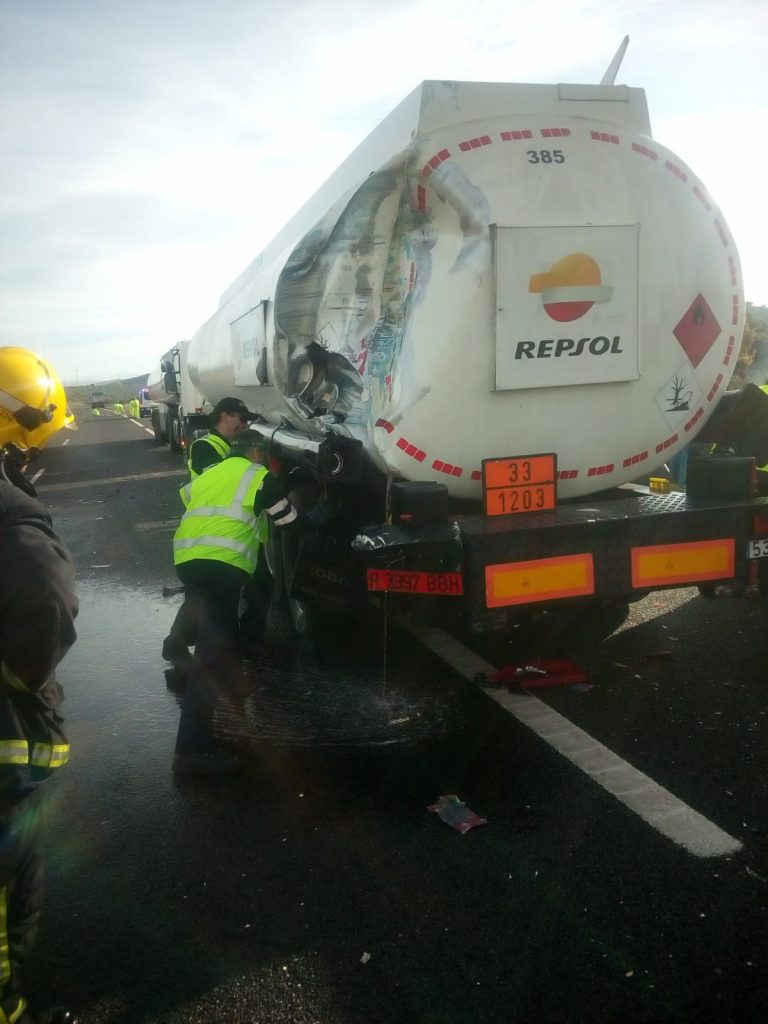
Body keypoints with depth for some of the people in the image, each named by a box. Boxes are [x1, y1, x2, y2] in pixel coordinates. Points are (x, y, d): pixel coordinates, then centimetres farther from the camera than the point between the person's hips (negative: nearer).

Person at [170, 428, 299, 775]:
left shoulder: (207, 476, 28)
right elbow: (286, 520, 17)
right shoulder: (259, 476, 11)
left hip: (187, 558, 8)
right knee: (216, 653, -11)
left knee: (215, 643, 24)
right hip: (221, 562, -8)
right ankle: (192, 749, -17)